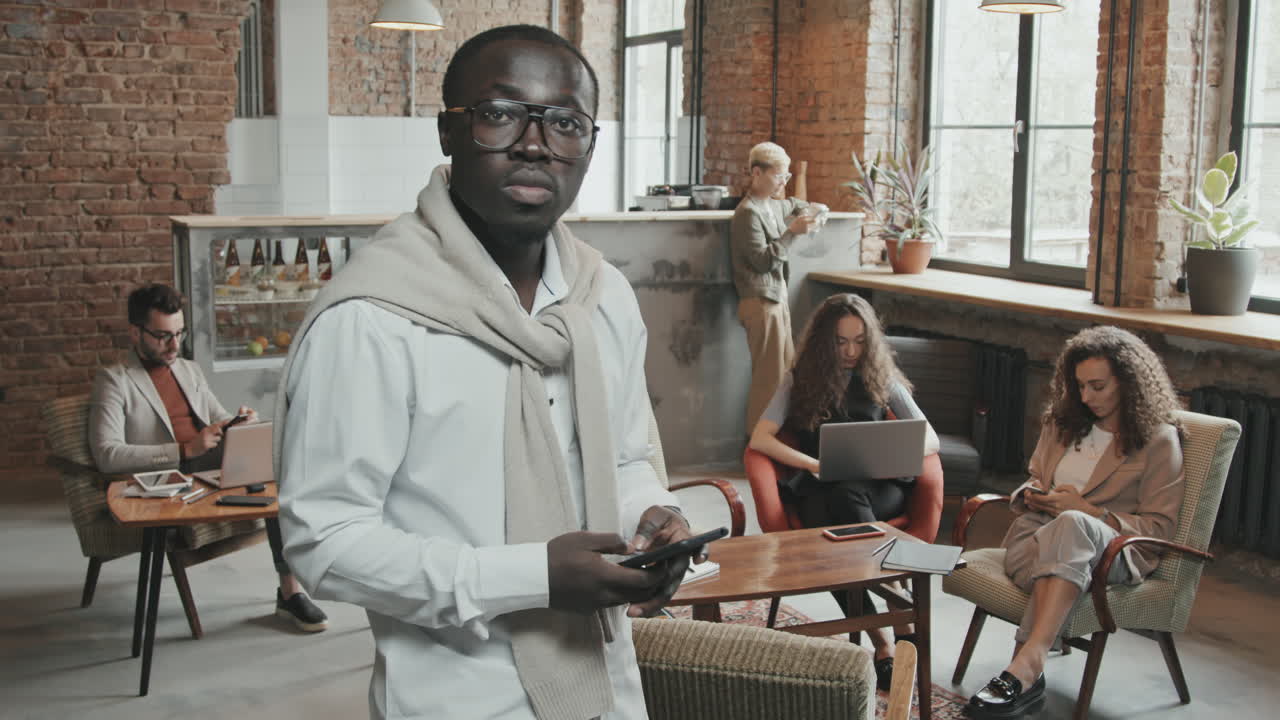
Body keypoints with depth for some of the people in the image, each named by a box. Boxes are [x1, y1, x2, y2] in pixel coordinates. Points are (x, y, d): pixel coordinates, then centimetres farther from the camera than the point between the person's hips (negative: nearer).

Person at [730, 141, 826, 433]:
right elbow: (763, 260, -18)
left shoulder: (773, 206, 14)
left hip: (777, 299, 10)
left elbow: (791, 205, 37)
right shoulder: (748, 213, -13)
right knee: (769, 377, -9)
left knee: (787, 370, 13)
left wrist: (811, 210, 14)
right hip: (761, 302, -10)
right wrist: (793, 232, -23)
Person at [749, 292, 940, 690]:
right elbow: (760, 439, 0)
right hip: (819, 489, 0)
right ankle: (884, 641, -41)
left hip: (876, 489, 0)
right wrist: (815, 464, -14)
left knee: (844, 495, -38)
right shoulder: (801, 379, 12)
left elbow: (930, 439, 10)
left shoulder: (881, 378, 14)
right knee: (824, 525, -38)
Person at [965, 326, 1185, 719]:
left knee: (1069, 526, -42)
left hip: (1112, 547, -4)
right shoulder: (1063, 421, 21)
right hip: (1038, 531, 4)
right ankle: (1030, 674, -50)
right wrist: (1032, 495, 6)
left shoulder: (1159, 439, 5)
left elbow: (1158, 527, 1)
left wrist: (1088, 511, -11)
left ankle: (1026, 664, -53)